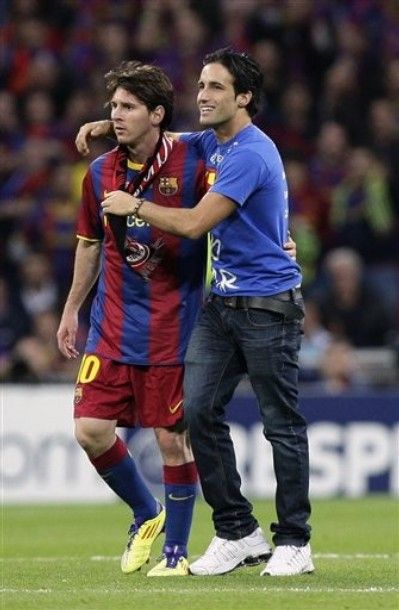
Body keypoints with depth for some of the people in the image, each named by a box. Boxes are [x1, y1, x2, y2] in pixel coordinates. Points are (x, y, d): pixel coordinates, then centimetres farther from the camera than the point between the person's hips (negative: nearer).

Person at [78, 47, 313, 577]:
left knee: (282, 424, -2)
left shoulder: (251, 154, -18)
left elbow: (194, 223, -21)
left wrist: (135, 206, -8)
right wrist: (109, 126, 13)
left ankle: (293, 543, 5)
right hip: (222, 302, 9)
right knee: (198, 410, 0)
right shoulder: (213, 143, 12)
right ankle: (237, 532, 7)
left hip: (268, 305, -9)